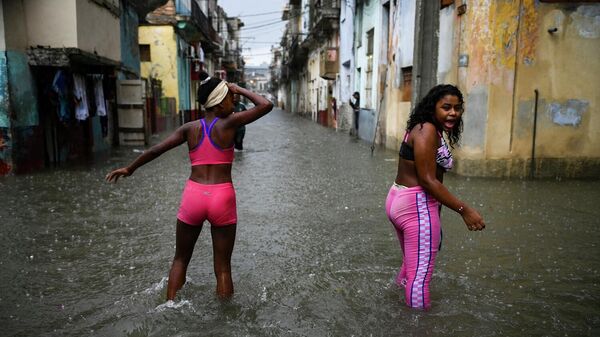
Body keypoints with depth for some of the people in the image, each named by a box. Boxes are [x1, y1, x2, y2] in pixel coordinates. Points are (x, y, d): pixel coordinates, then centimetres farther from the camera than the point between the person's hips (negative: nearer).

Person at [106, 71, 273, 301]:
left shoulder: (190, 128, 5)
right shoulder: (229, 123, -4)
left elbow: (156, 150, 6)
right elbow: (266, 106, -4)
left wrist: (130, 169, 19)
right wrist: (239, 90, 7)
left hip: (193, 196, 3)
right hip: (222, 198, -2)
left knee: (180, 260, 20)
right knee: (223, 266, 9)